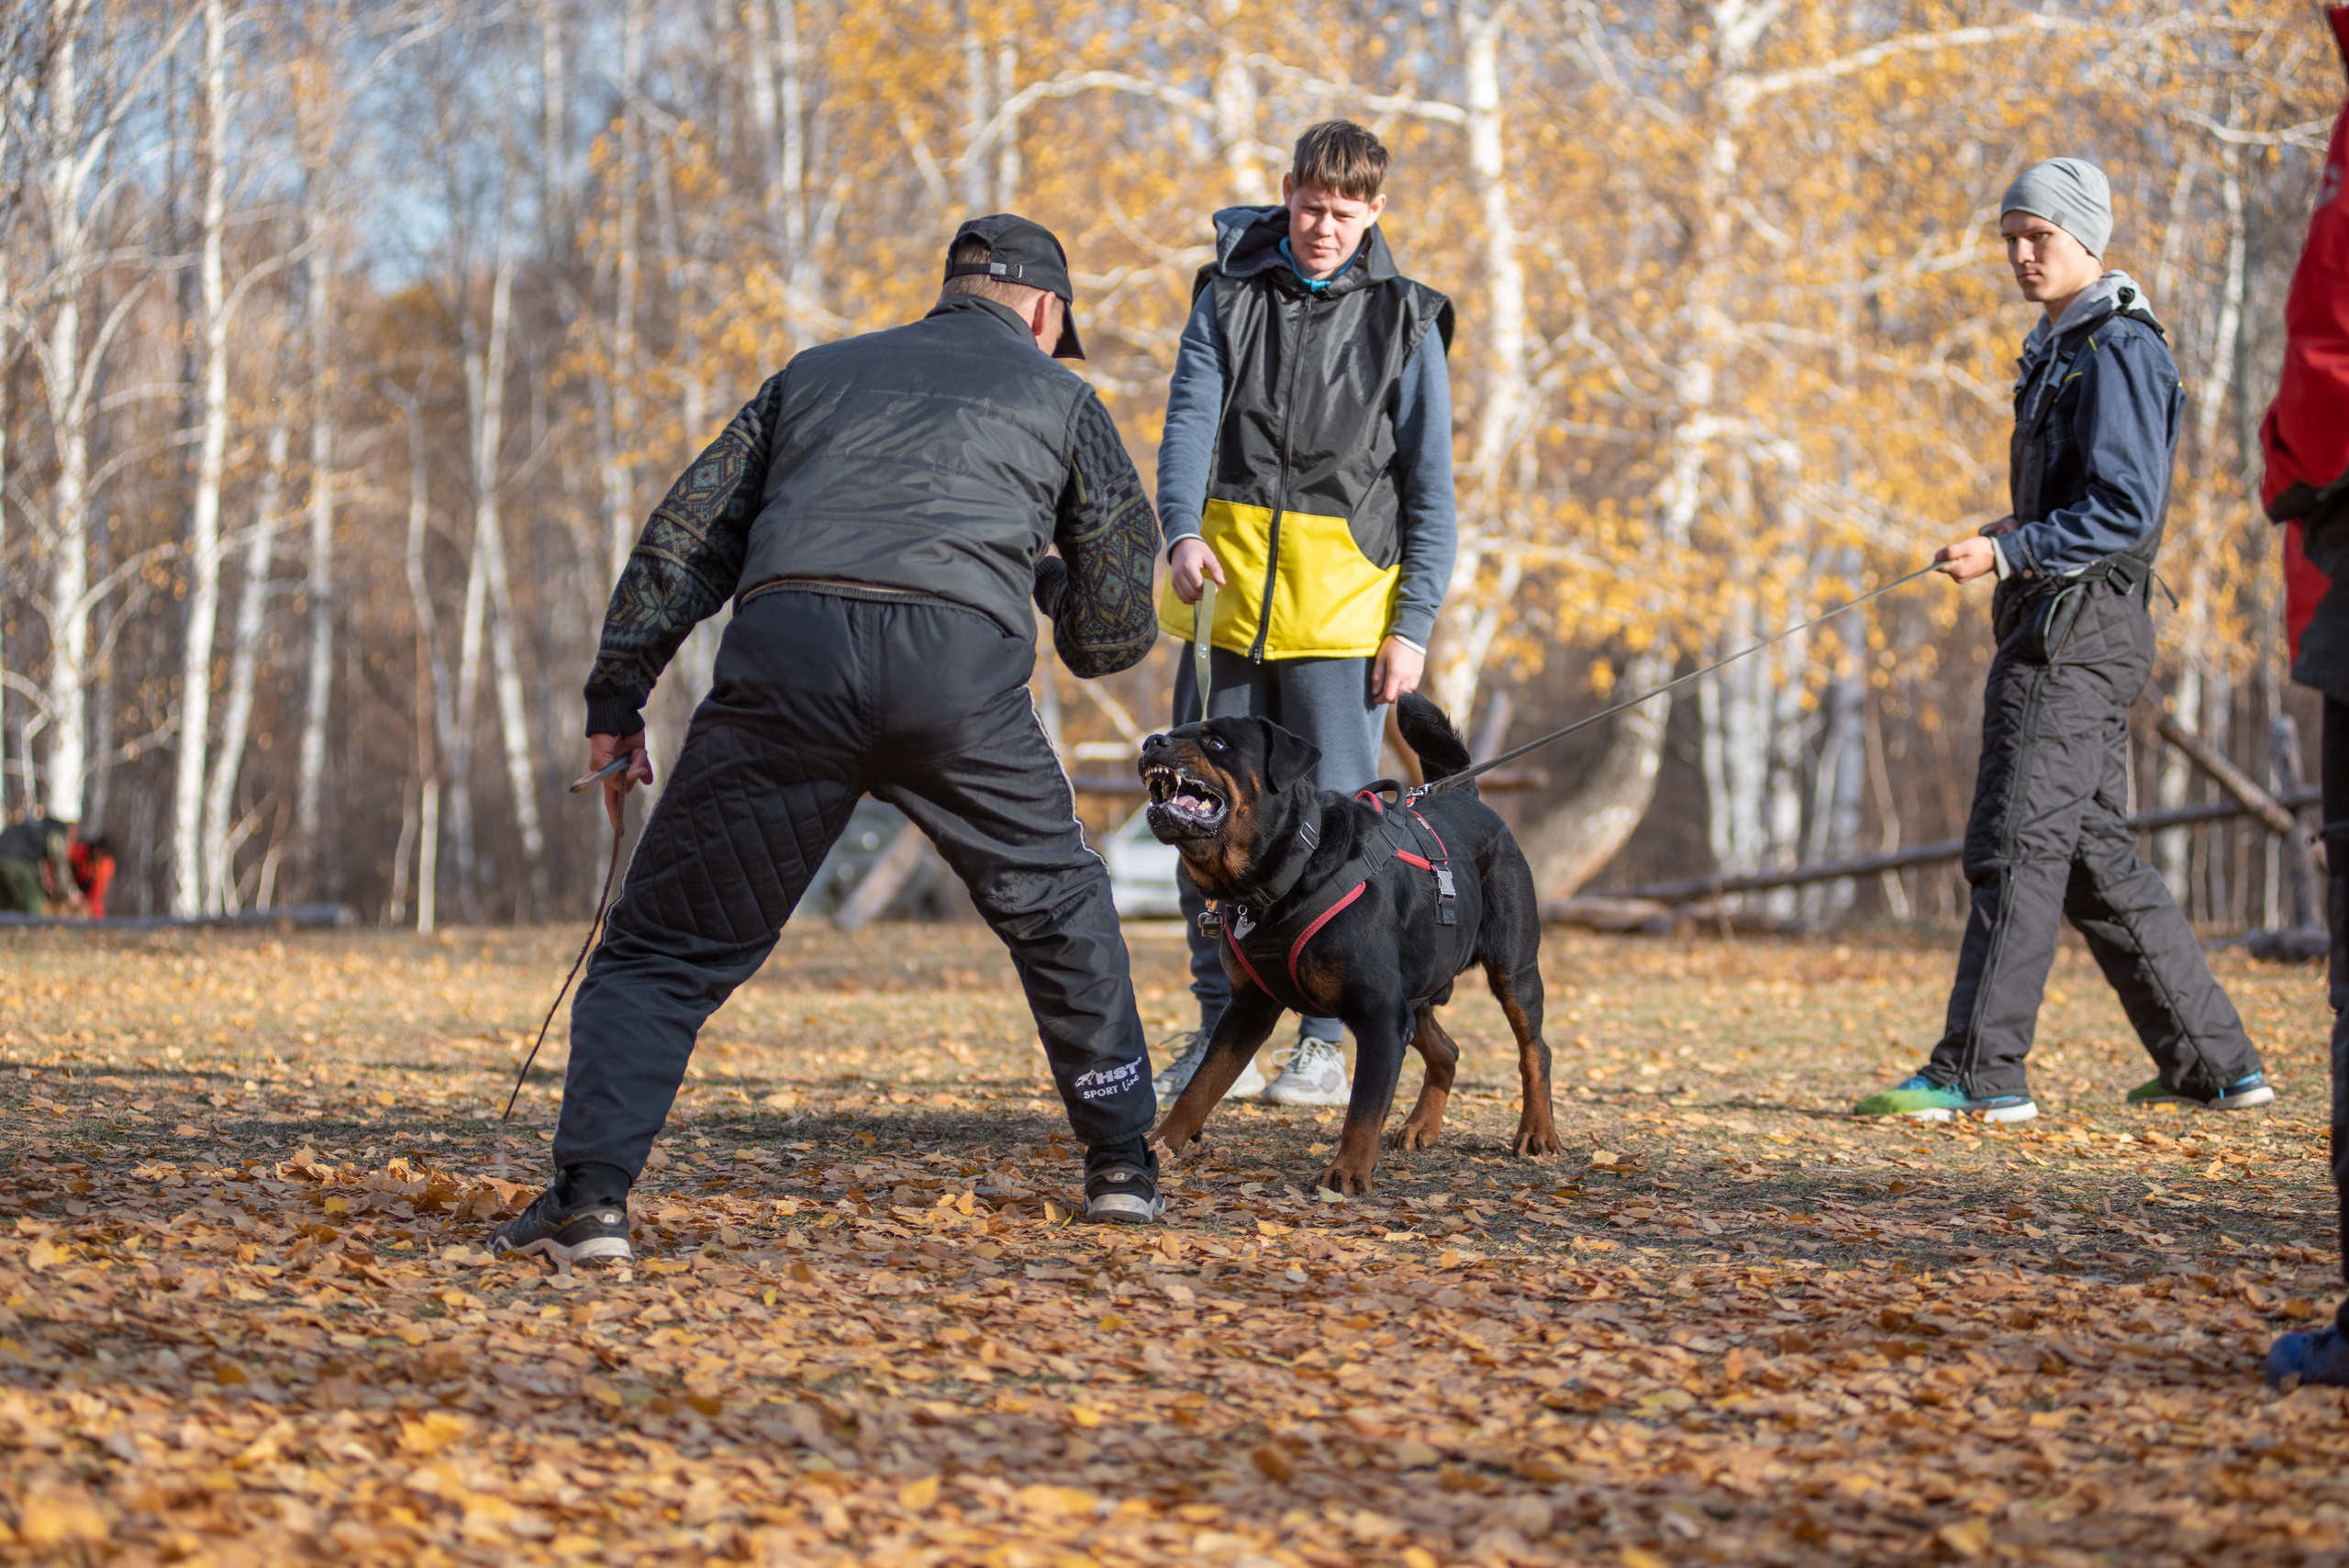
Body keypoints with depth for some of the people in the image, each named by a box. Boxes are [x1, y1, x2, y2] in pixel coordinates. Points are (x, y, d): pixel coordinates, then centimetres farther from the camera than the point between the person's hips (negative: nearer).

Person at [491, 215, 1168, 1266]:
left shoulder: (819, 372, 33)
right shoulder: (1060, 398, 27)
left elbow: (685, 539, 23)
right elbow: (1116, 633, 26)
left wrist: (615, 700, 22)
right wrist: (1052, 584, 48)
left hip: (786, 653, 1)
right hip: (961, 667, -1)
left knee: (667, 942, 8)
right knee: (1060, 913, 23)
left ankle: (590, 1193, -7)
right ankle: (1122, 1165, 27)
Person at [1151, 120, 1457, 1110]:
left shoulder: (1404, 324, 3)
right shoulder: (1229, 295, 8)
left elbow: (1430, 492, 3)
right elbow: (1191, 417, -4)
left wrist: (1412, 626, -5)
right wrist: (1181, 528, -23)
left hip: (1342, 604, -2)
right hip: (1227, 587, 2)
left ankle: (1326, 1042, 4)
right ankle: (1223, 1027, 13)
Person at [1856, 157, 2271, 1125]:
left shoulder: (2117, 352, -12)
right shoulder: (2063, 349, 21)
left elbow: (2126, 509, -19)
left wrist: (2010, 554, -22)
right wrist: (2012, 543, 15)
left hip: (2077, 634, -11)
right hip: (2061, 631, 11)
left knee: (2017, 846, -11)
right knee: (2096, 852, 11)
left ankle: (1978, 1073, -10)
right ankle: (2214, 1062, 14)